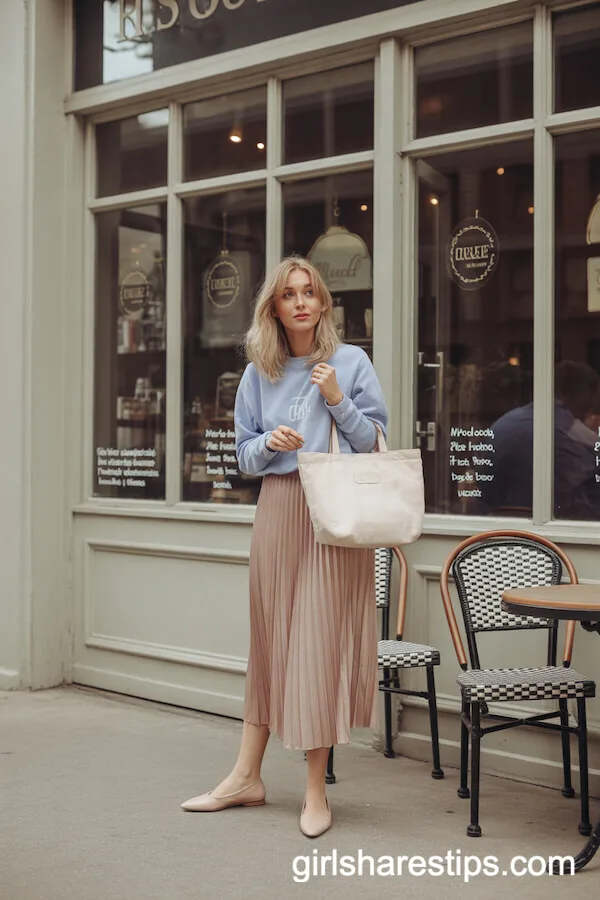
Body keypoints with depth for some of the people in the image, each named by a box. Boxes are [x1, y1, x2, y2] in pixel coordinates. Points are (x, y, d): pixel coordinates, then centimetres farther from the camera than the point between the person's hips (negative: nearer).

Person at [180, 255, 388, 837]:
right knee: (270, 638, 8)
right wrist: (270, 443, -9)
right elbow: (245, 456, 12)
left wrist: (339, 400, -10)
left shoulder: (351, 362, 4)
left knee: (322, 640, -4)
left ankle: (316, 789, 5)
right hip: (278, 511, 3)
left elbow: (375, 443, 3)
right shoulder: (259, 373, 11)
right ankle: (246, 777, 18)